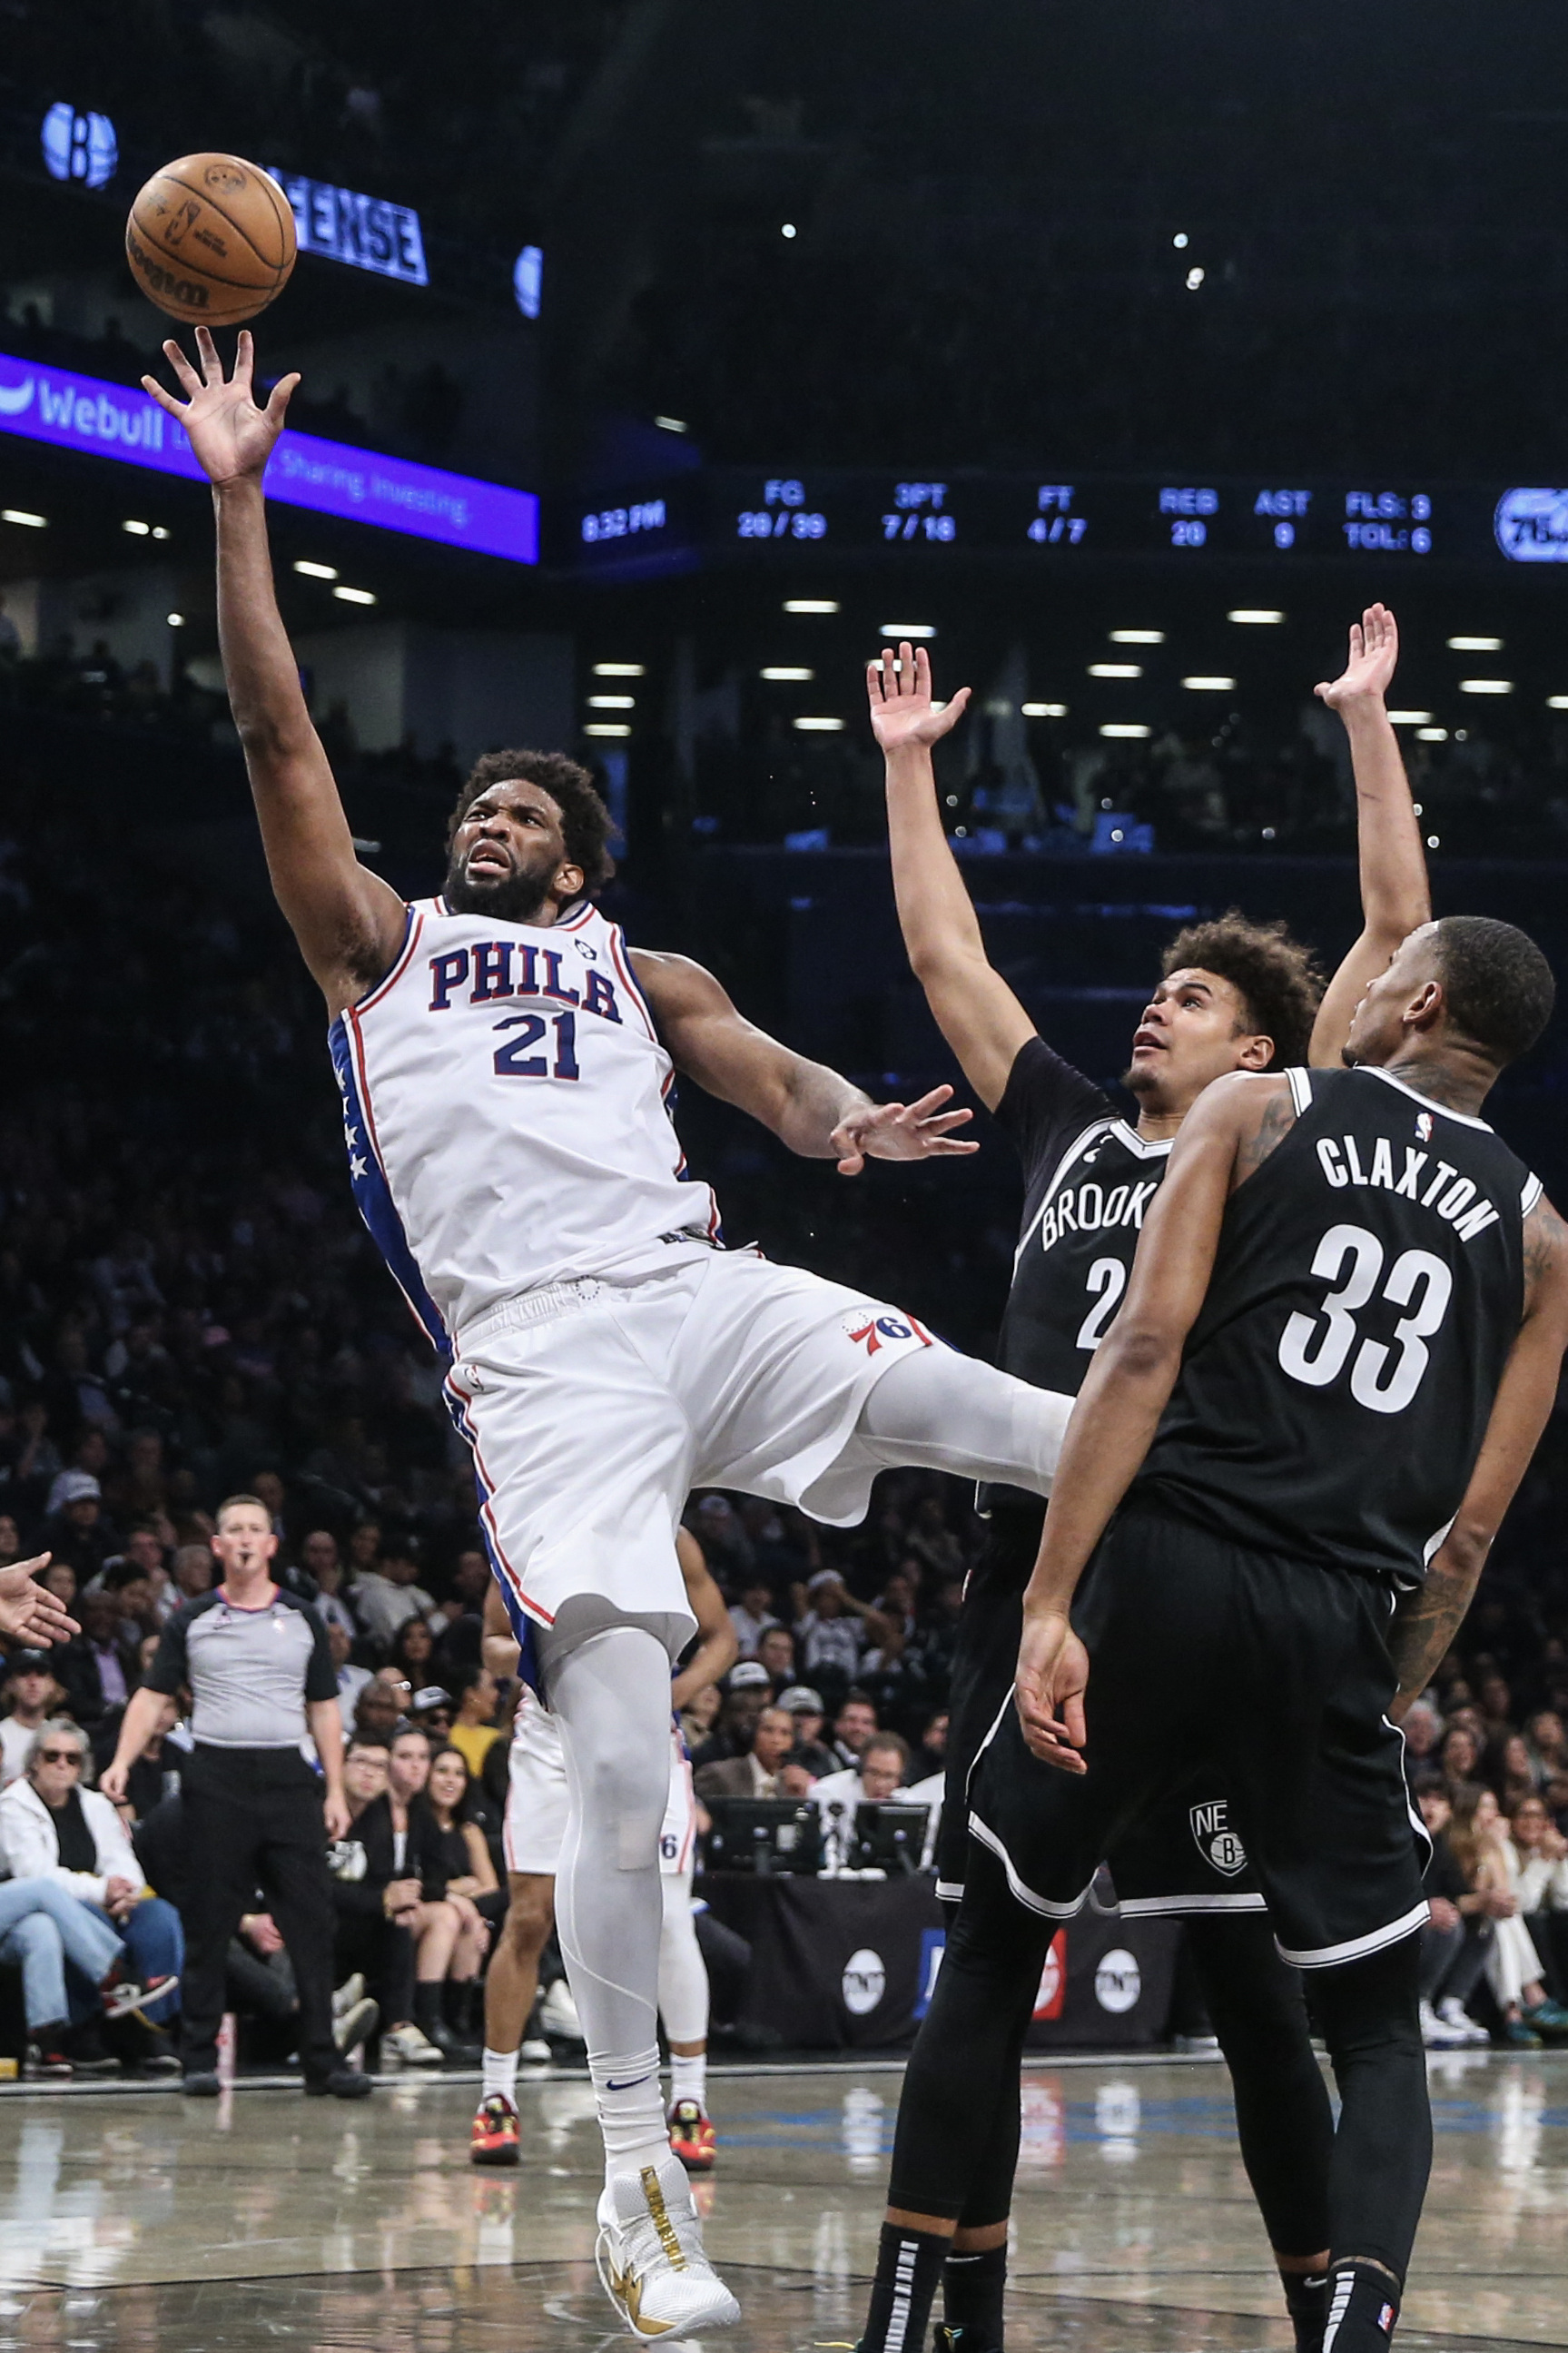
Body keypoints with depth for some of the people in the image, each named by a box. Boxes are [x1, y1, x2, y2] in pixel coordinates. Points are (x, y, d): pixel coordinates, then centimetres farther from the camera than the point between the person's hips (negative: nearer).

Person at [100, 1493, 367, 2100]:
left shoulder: (302, 1620, 12)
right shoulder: (191, 1620, 9)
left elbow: (324, 1710, 15)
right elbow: (153, 1698, 8)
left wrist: (335, 1790, 8)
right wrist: (122, 1761, -7)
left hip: (287, 1777, 1)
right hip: (216, 1780, -1)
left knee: (311, 1923, -5)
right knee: (209, 1925, 0)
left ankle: (322, 2060, -3)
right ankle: (199, 2060, 7)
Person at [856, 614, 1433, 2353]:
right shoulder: (1069, 1128, 19)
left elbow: (1395, 928, 4)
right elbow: (944, 952, 25)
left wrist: (1369, 719, 5)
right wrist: (909, 766, 27)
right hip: (1033, 1587, 4)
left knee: (1251, 1985, -1)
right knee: (982, 1979, 1)